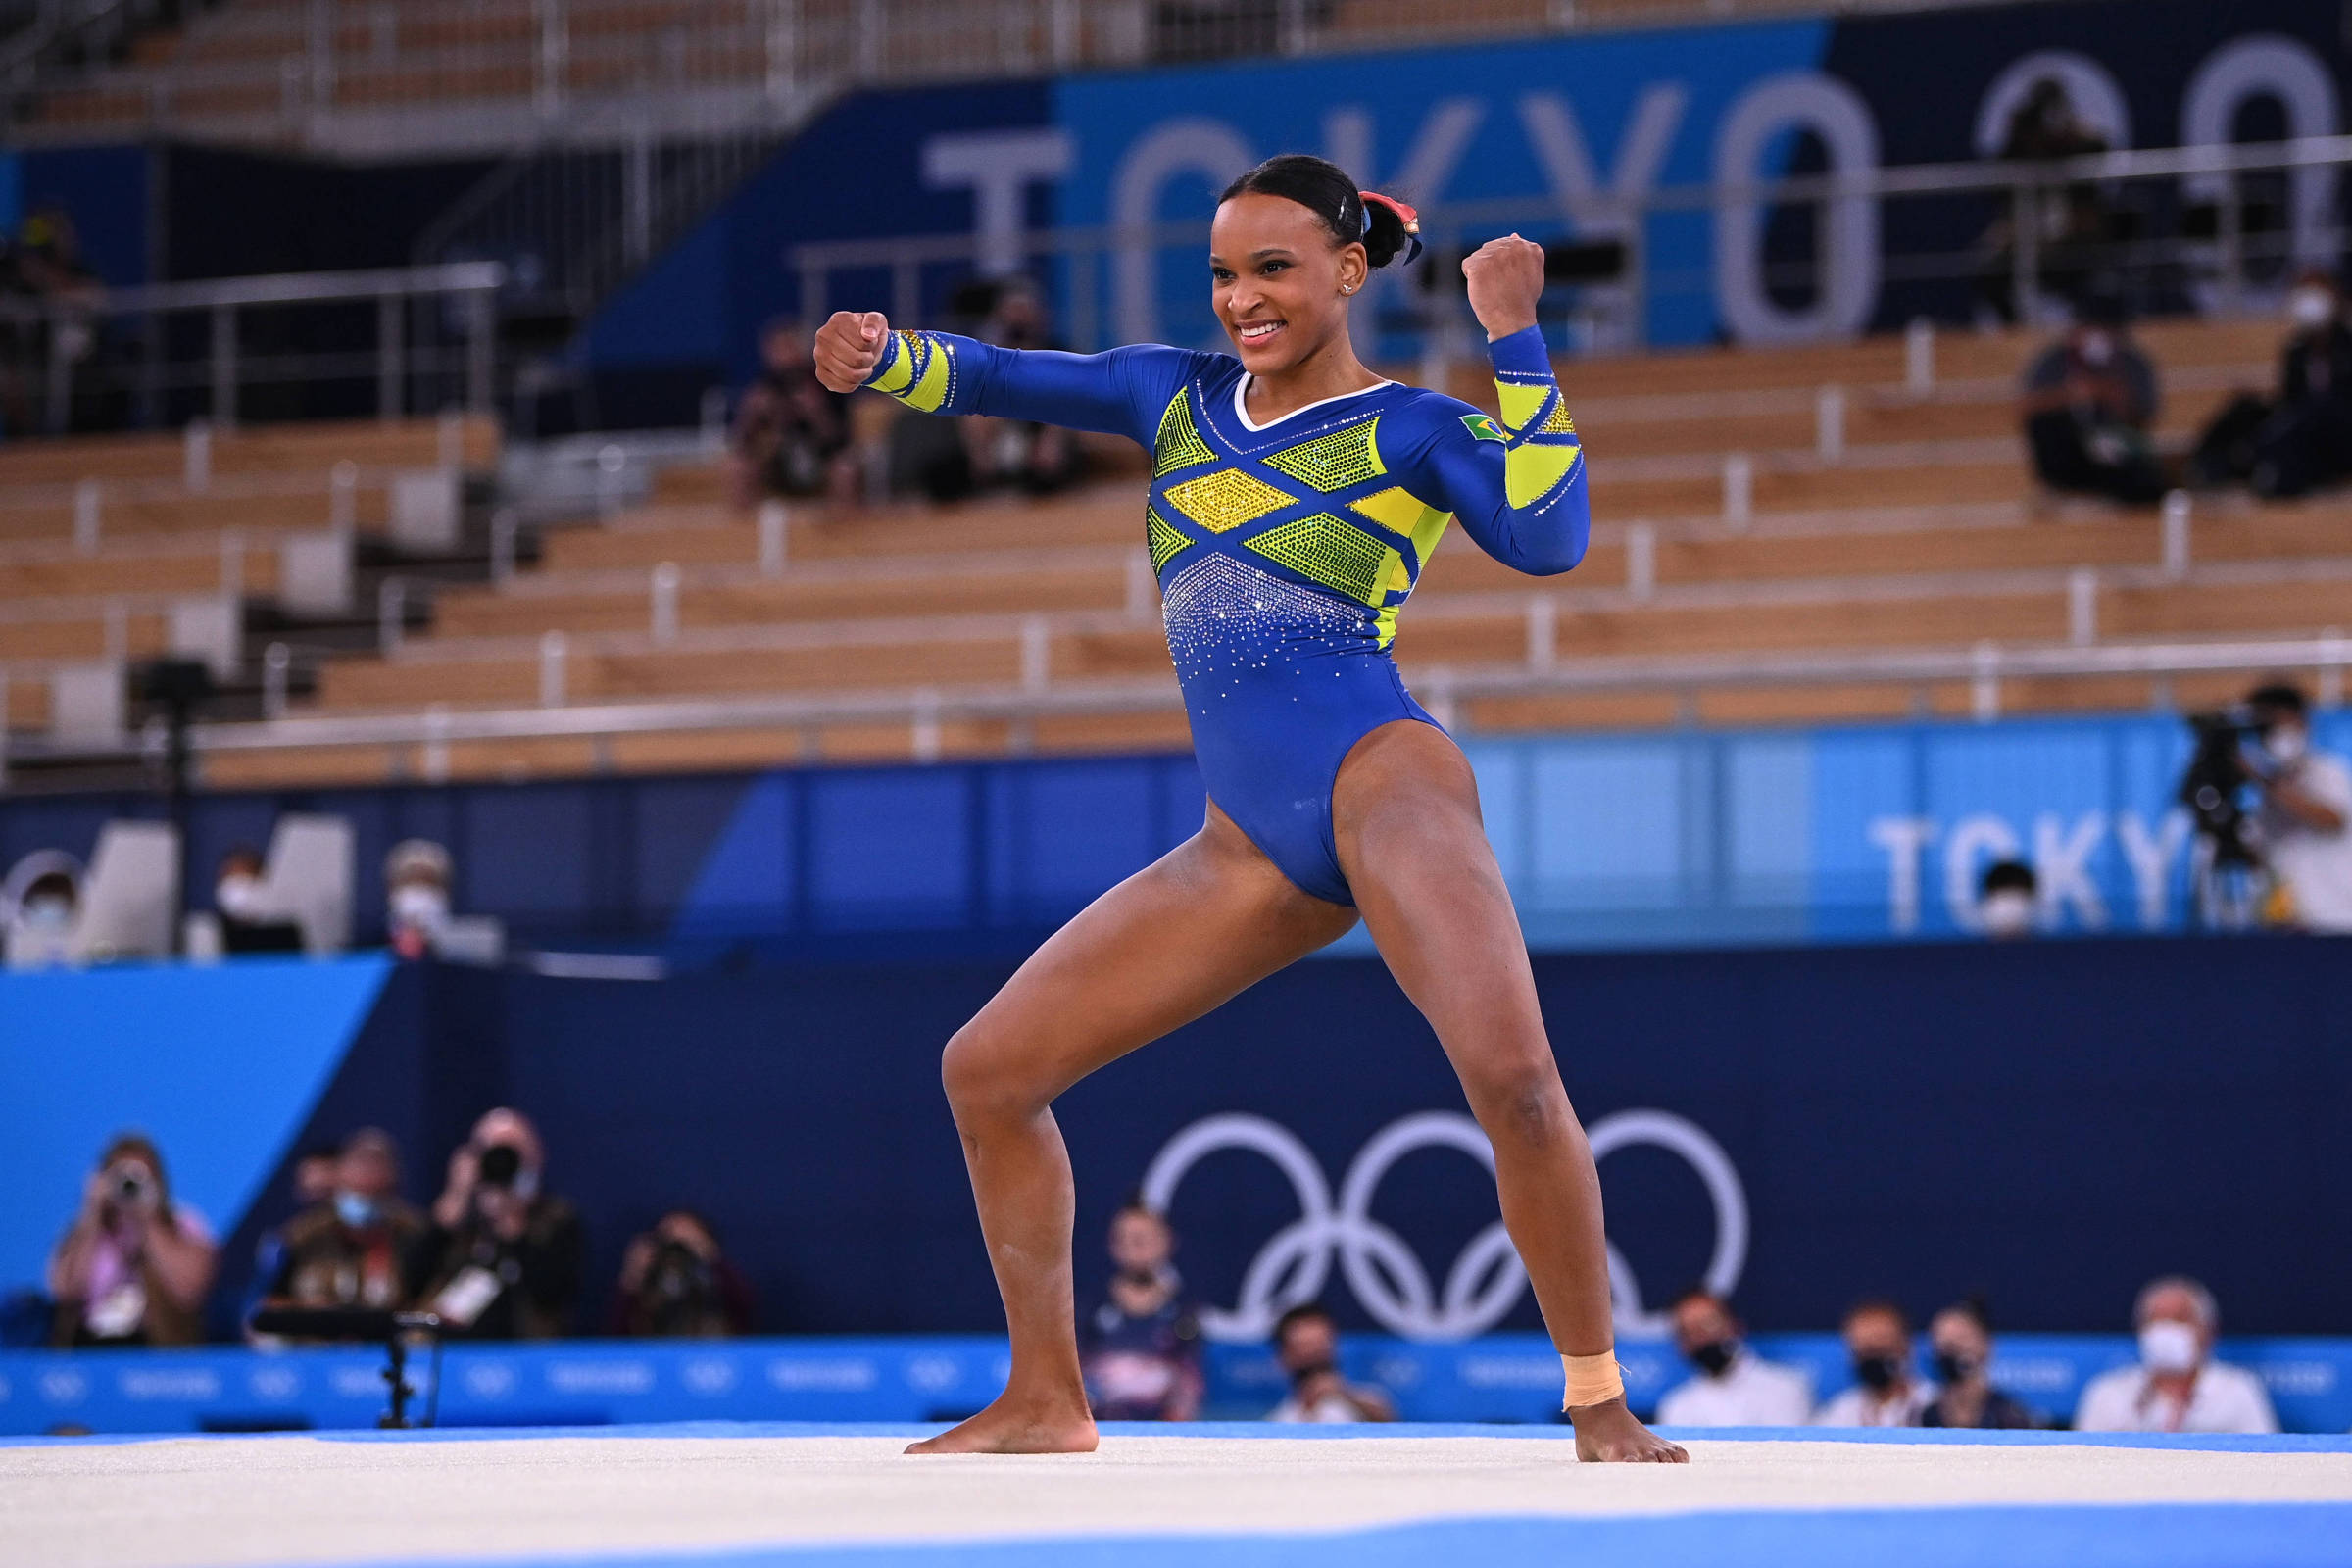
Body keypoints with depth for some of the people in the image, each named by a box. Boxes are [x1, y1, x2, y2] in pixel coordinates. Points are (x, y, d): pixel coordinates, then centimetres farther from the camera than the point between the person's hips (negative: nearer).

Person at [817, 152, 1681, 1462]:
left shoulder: (1413, 430, 2)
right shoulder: (1179, 397, 17)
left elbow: (1548, 540, -15)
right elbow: (998, 377, 14)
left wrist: (1517, 337, -12)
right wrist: (883, 357, -7)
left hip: (1385, 784, -6)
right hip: (1253, 848, 6)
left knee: (1513, 1079, -28)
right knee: (986, 1071, 6)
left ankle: (1602, 1404, -14)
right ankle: (1047, 1401, 18)